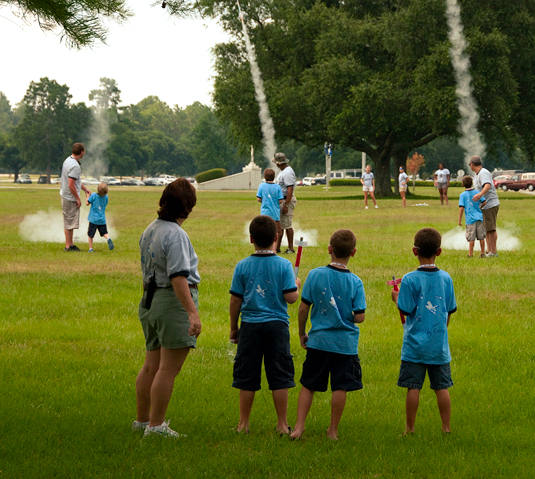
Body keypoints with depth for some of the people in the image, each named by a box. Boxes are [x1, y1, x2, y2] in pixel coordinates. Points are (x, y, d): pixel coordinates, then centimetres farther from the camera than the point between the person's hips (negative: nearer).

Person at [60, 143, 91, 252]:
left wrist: (85, 189, 24)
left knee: (69, 221, 18)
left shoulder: (68, 160, 8)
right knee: (70, 222, -1)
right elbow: (71, 185, -26)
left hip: (65, 195, 10)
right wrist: (78, 199, -17)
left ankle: (70, 244, 27)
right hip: (70, 198, -10)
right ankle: (68, 246, 7)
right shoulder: (75, 166, -24)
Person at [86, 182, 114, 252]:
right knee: (104, 233, 13)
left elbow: (87, 203, -9)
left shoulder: (93, 195, -13)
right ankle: (108, 238, -18)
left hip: (93, 219, -3)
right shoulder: (106, 196, 0)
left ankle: (90, 248, 5)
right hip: (102, 220, 3)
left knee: (90, 234, 7)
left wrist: (87, 197, 8)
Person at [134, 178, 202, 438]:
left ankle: (142, 419, 25)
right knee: (168, 369, -3)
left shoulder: (149, 230, 12)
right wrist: (193, 312, -27)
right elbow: (178, 277, -24)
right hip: (174, 302, -9)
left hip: (150, 301, 9)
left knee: (151, 366, 17)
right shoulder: (176, 235, -17)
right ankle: (155, 424, 0)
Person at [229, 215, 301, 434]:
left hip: (250, 325, 1)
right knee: (279, 376, 5)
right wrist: (297, 286, 12)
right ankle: (282, 424, 9)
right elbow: (290, 297, -10)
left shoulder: (242, 266, -1)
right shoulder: (284, 265, -5)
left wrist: (233, 328, 13)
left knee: (247, 377, 8)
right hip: (277, 325, -1)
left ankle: (243, 423, 13)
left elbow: (235, 300, 1)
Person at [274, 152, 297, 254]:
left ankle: (291, 248, -1)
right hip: (280, 200, 10)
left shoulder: (288, 172, -18)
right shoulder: (282, 171, 15)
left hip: (287, 200, -10)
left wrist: (286, 205, -26)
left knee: (287, 225, -6)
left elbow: (290, 189, -23)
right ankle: (277, 248, 16)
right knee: (279, 224, 11)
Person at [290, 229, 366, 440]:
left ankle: (299, 427, 6)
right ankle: (333, 430, 12)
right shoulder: (355, 282, -8)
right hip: (345, 343, -1)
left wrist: (302, 333, 11)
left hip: (318, 340, 1)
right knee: (340, 388, 7)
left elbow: (303, 308, -3)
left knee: (308, 385, 11)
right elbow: (359, 316, -8)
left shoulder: (315, 275, -6)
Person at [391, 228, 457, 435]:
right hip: (439, 345, 3)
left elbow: (406, 310, -11)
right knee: (441, 387, 8)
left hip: (415, 345, -3)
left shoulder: (410, 280, -11)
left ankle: (410, 429, 8)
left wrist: (396, 299, 9)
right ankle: (446, 428, 13)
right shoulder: (446, 278, 1)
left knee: (413, 387, 2)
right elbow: (449, 311, 8)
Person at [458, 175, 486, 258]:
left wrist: (460, 220, -3)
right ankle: (482, 253, 13)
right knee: (481, 237, 9)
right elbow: (484, 202, 2)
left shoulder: (463, 195, -4)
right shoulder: (477, 192, 5)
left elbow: (461, 208, -8)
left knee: (471, 238, 0)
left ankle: (471, 253, 3)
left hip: (470, 219, -3)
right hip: (479, 217, 3)